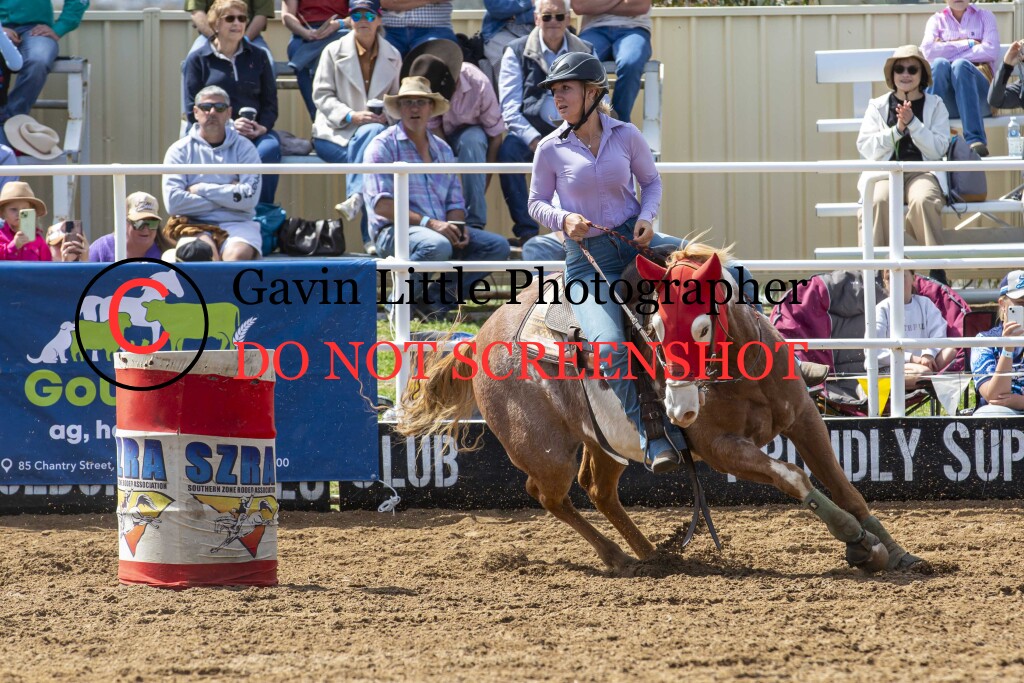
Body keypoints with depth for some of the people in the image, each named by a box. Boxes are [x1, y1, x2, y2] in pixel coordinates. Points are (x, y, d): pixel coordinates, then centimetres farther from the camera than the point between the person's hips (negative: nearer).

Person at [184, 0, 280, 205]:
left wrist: (262, 127, -9)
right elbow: (193, 111, 4)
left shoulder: (258, 57, 19)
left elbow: (270, 103, 14)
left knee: (270, 148, -34)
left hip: (256, 132, 3)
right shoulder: (198, 60, 10)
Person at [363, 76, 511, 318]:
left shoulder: (442, 150, 19)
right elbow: (380, 203, -12)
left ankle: (433, 299, -14)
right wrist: (428, 223, -20)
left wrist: (457, 226, -7)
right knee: (438, 246, -38)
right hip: (394, 231, -7)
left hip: (440, 229, 7)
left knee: (497, 246, -11)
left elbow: (455, 202, 18)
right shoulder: (383, 146, -1)